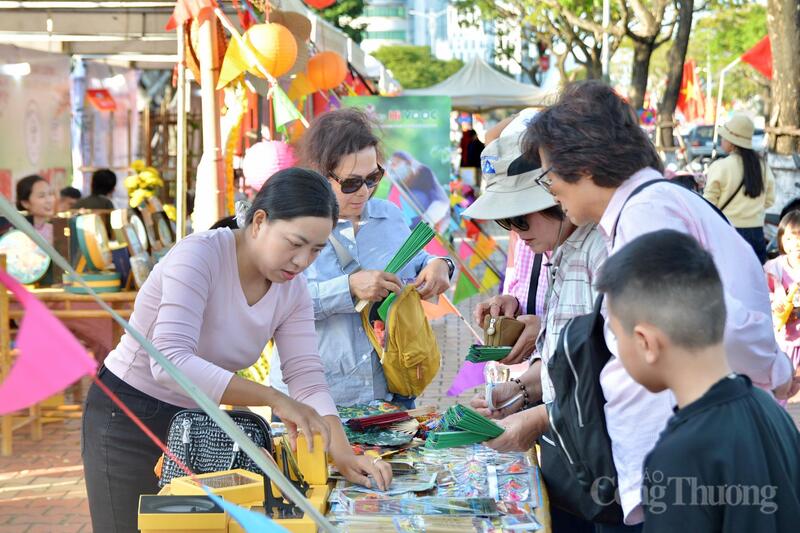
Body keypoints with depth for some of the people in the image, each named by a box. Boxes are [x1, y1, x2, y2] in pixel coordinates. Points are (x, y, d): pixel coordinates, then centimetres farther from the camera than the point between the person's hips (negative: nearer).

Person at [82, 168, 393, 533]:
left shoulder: (292, 291, -4)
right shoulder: (198, 256, -25)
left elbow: (307, 380, -11)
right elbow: (170, 362, -36)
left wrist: (344, 455, -27)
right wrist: (273, 399, -41)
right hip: (128, 421, -6)